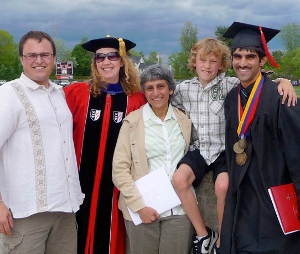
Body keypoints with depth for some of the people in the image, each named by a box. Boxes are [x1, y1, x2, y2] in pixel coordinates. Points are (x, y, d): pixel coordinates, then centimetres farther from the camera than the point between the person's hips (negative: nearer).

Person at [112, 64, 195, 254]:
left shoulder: (185, 121, 7)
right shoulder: (132, 121, -2)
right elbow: (119, 169, -5)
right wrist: (139, 205, -12)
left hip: (180, 209, 2)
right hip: (143, 209, -2)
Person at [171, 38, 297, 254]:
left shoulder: (228, 85, -6)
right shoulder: (184, 88, 4)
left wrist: (284, 81, -29)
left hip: (224, 149, -3)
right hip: (198, 149, 3)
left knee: (223, 186, -29)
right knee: (179, 179, -23)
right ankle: (204, 235, -2)